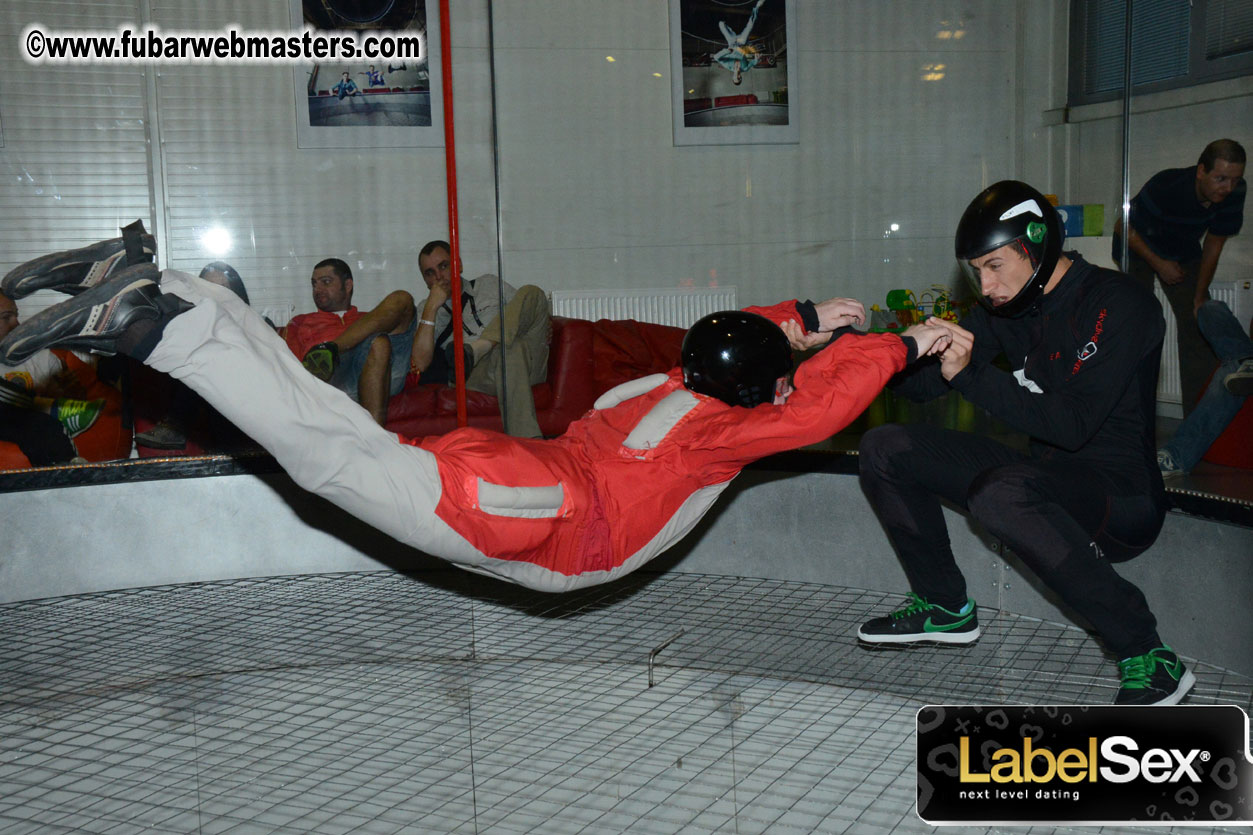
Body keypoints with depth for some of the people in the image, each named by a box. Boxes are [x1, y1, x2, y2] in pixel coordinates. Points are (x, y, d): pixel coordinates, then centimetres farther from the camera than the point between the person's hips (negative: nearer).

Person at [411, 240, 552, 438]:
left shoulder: (489, 285, 28)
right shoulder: (427, 311, 19)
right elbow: (420, 363, 2)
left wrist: (545, 322, 3)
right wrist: (431, 308, -3)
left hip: (530, 361, 3)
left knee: (531, 293, -18)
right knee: (511, 350, -40)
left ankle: (469, 353, -32)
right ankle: (526, 441, -52)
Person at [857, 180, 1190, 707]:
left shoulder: (1120, 305, -16)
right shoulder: (1009, 305, 6)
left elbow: (1072, 425, -26)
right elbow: (925, 385, 5)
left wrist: (971, 375, -30)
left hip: (1121, 492, -8)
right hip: (1044, 477, 8)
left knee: (999, 492, -39)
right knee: (884, 449, 2)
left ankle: (1149, 657, -25)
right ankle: (945, 607, 15)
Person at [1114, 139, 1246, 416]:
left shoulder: (1235, 193, -20)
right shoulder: (1166, 187, -34)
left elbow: (1214, 245, -8)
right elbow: (1123, 227, -20)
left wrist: (1199, 298, -7)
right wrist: (1158, 263, -20)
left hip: (1183, 253, 4)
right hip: (1138, 249, -4)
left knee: (1199, 326, -7)